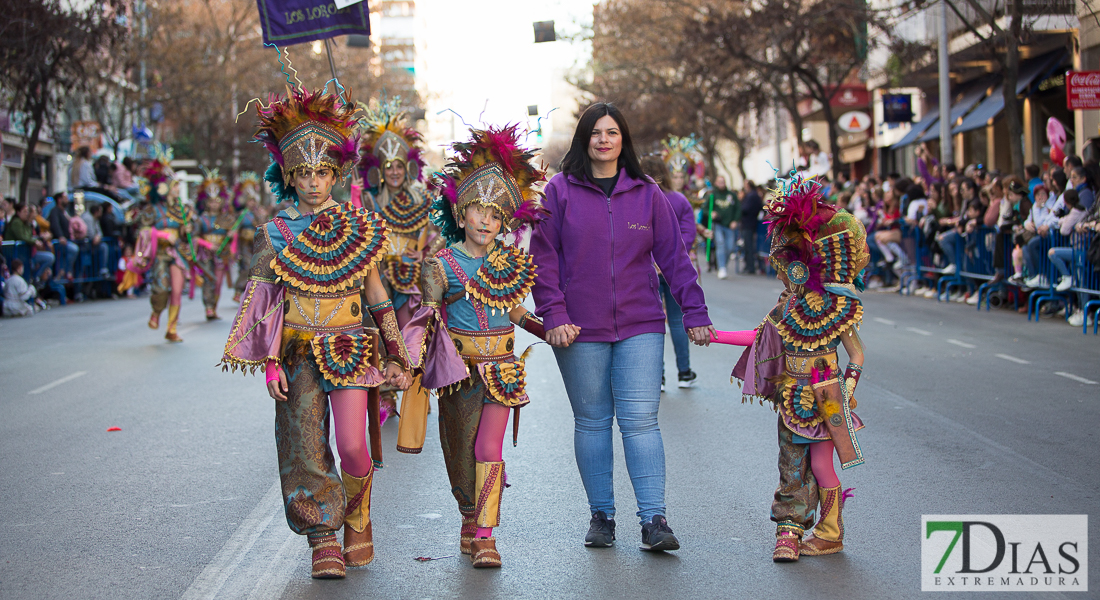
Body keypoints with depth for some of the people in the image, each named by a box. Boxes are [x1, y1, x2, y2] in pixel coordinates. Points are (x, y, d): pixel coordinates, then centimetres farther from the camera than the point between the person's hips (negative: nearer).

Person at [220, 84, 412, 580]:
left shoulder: (359, 228, 6)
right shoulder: (276, 233, 3)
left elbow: (378, 298, 11)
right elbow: (262, 303, 3)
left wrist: (395, 357, 10)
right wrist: (270, 363, -5)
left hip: (351, 351, 0)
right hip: (299, 354, 0)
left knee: (353, 445, -9)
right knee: (306, 447, -2)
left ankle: (357, 524, 16)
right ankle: (324, 540, 7)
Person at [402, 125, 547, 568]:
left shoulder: (510, 261, 5)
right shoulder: (443, 265, -6)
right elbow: (426, 318, -4)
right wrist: (412, 355, -17)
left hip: (502, 369, 2)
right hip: (460, 370, -1)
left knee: (490, 450, -7)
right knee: (461, 452, 8)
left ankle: (485, 536, -7)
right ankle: (470, 521, 30)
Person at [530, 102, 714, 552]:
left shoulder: (647, 195, 7)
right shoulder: (561, 192, 3)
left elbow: (674, 257, 7)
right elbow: (543, 258, 0)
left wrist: (695, 313, 2)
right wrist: (554, 316, -9)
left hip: (640, 328, 0)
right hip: (580, 330, 0)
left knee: (640, 420, -7)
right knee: (592, 421, 7)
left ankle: (654, 519, -6)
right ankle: (601, 516, 17)